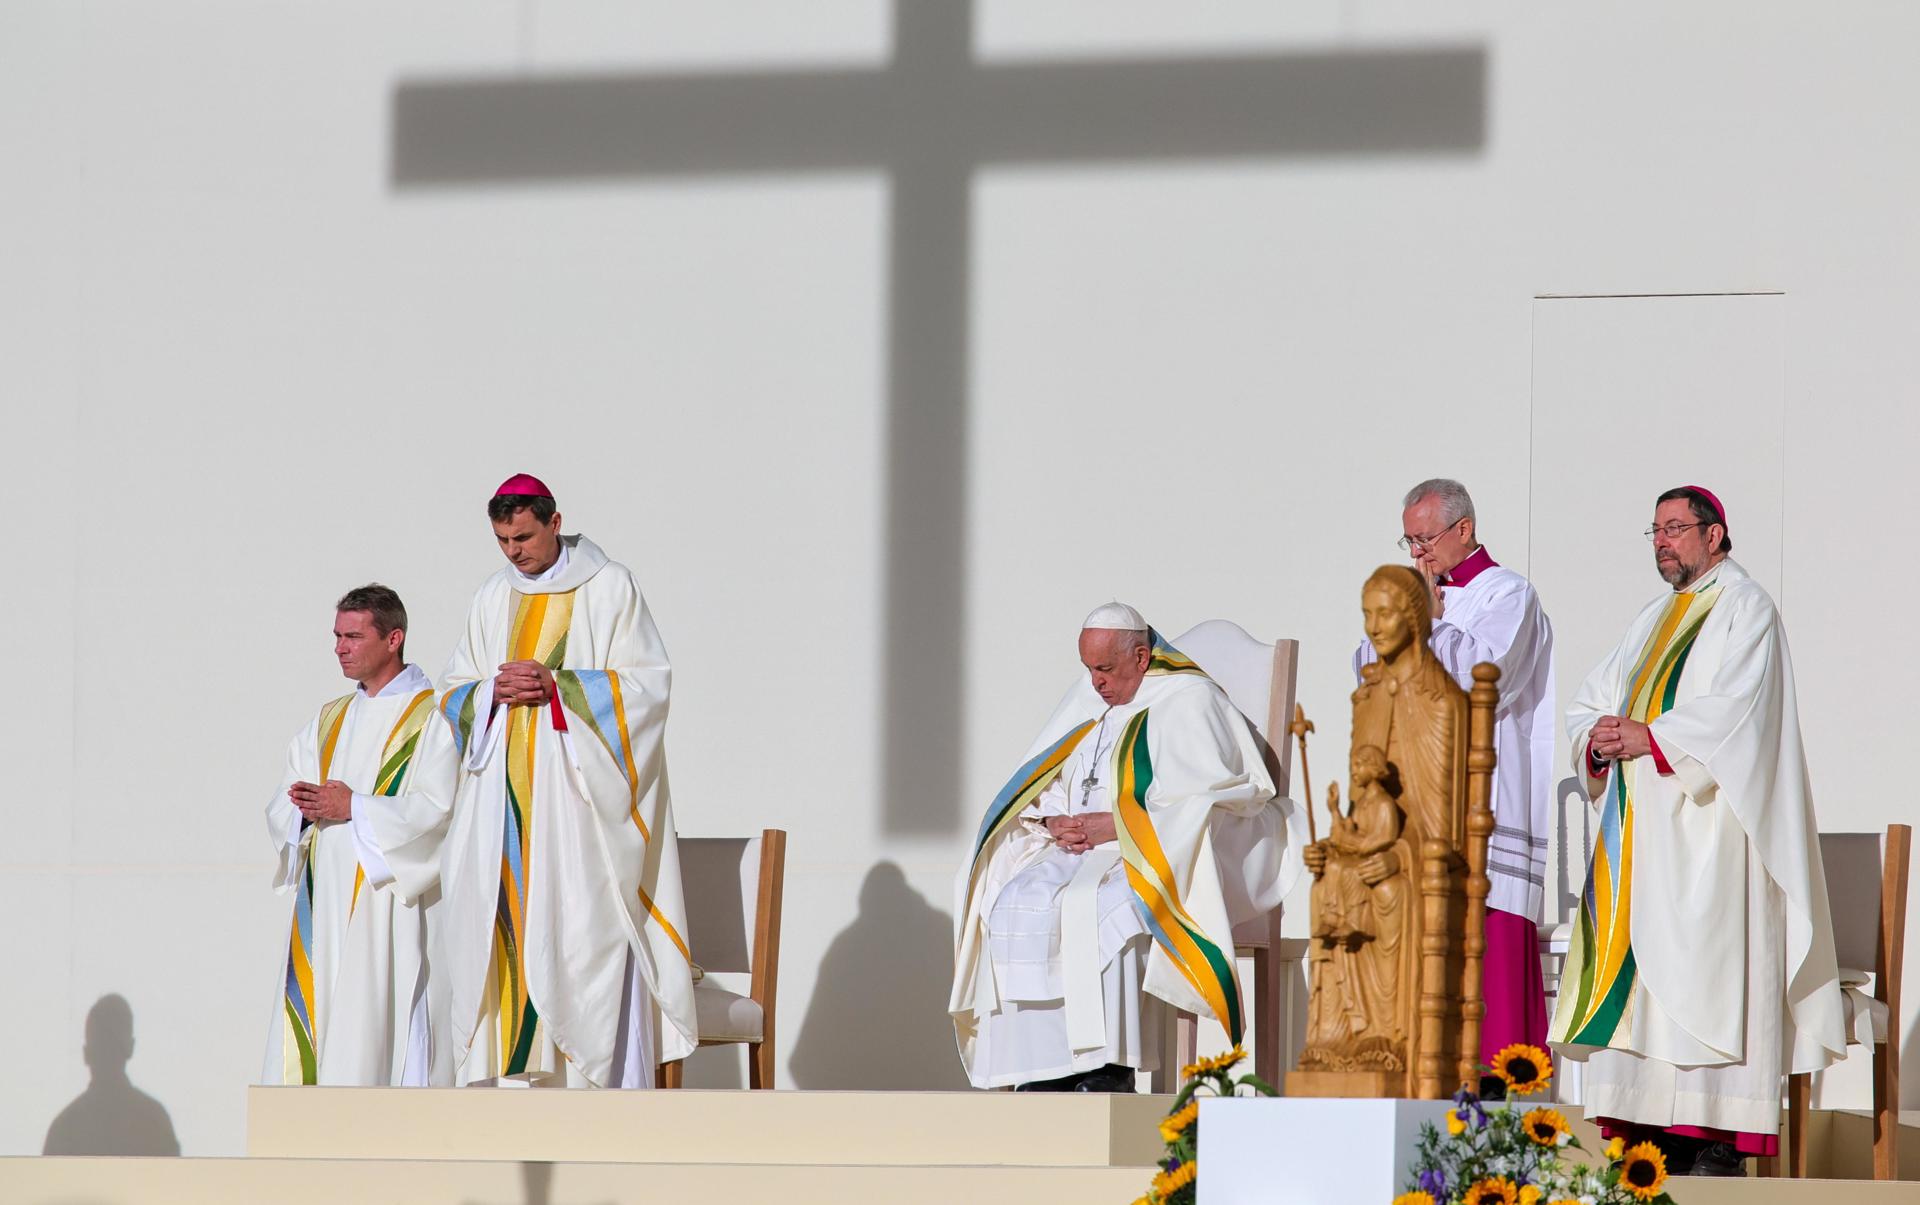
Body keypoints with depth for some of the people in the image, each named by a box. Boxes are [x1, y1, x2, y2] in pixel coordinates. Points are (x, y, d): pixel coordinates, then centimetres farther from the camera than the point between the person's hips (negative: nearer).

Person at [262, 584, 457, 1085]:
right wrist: (302, 805, -8)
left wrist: (356, 809, -15)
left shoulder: (432, 716, 0)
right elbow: (280, 811, 15)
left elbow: (437, 810, -12)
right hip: (323, 905, 6)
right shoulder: (329, 720, 20)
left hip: (389, 903, -6)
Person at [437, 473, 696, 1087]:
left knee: (582, 928, -11)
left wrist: (557, 687, -14)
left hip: (580, 791, -5)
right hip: (503, 800, 5)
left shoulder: (610, 588, 0)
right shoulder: (492, 598, 15)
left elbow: (645, 682, -5)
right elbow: (455, 692, 16)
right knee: (501, 935, -2)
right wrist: (495, 690, -6)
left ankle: (594, 1079, -12)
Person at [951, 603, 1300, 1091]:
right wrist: (1054, 821, -3)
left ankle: (1106, 1071, -33)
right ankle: (1041, 1073, -25)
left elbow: (1199, 804, -14)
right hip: (1081, 850, 7)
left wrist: (1116, 826, -17)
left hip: (1154, 861, -7)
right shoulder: (1089, 701, 19)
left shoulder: (1187, 703, -3)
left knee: (1093, 908, -35)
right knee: (1016, 902, -20)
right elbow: (1043, 786, 21)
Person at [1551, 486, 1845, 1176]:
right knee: (1637, 977, 0)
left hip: (1704, 825, -8)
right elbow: (1591, 702, 18)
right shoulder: (1655, 622, 23)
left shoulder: (1745, 609, 0)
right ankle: (1651, 1132, -1)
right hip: (1639, 829, 8)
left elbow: (1734, 709, -15)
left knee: (1699, 968, -14)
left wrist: (1650, 738, -16)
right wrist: (1597, 737, -4)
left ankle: (1716, 1143, -16)